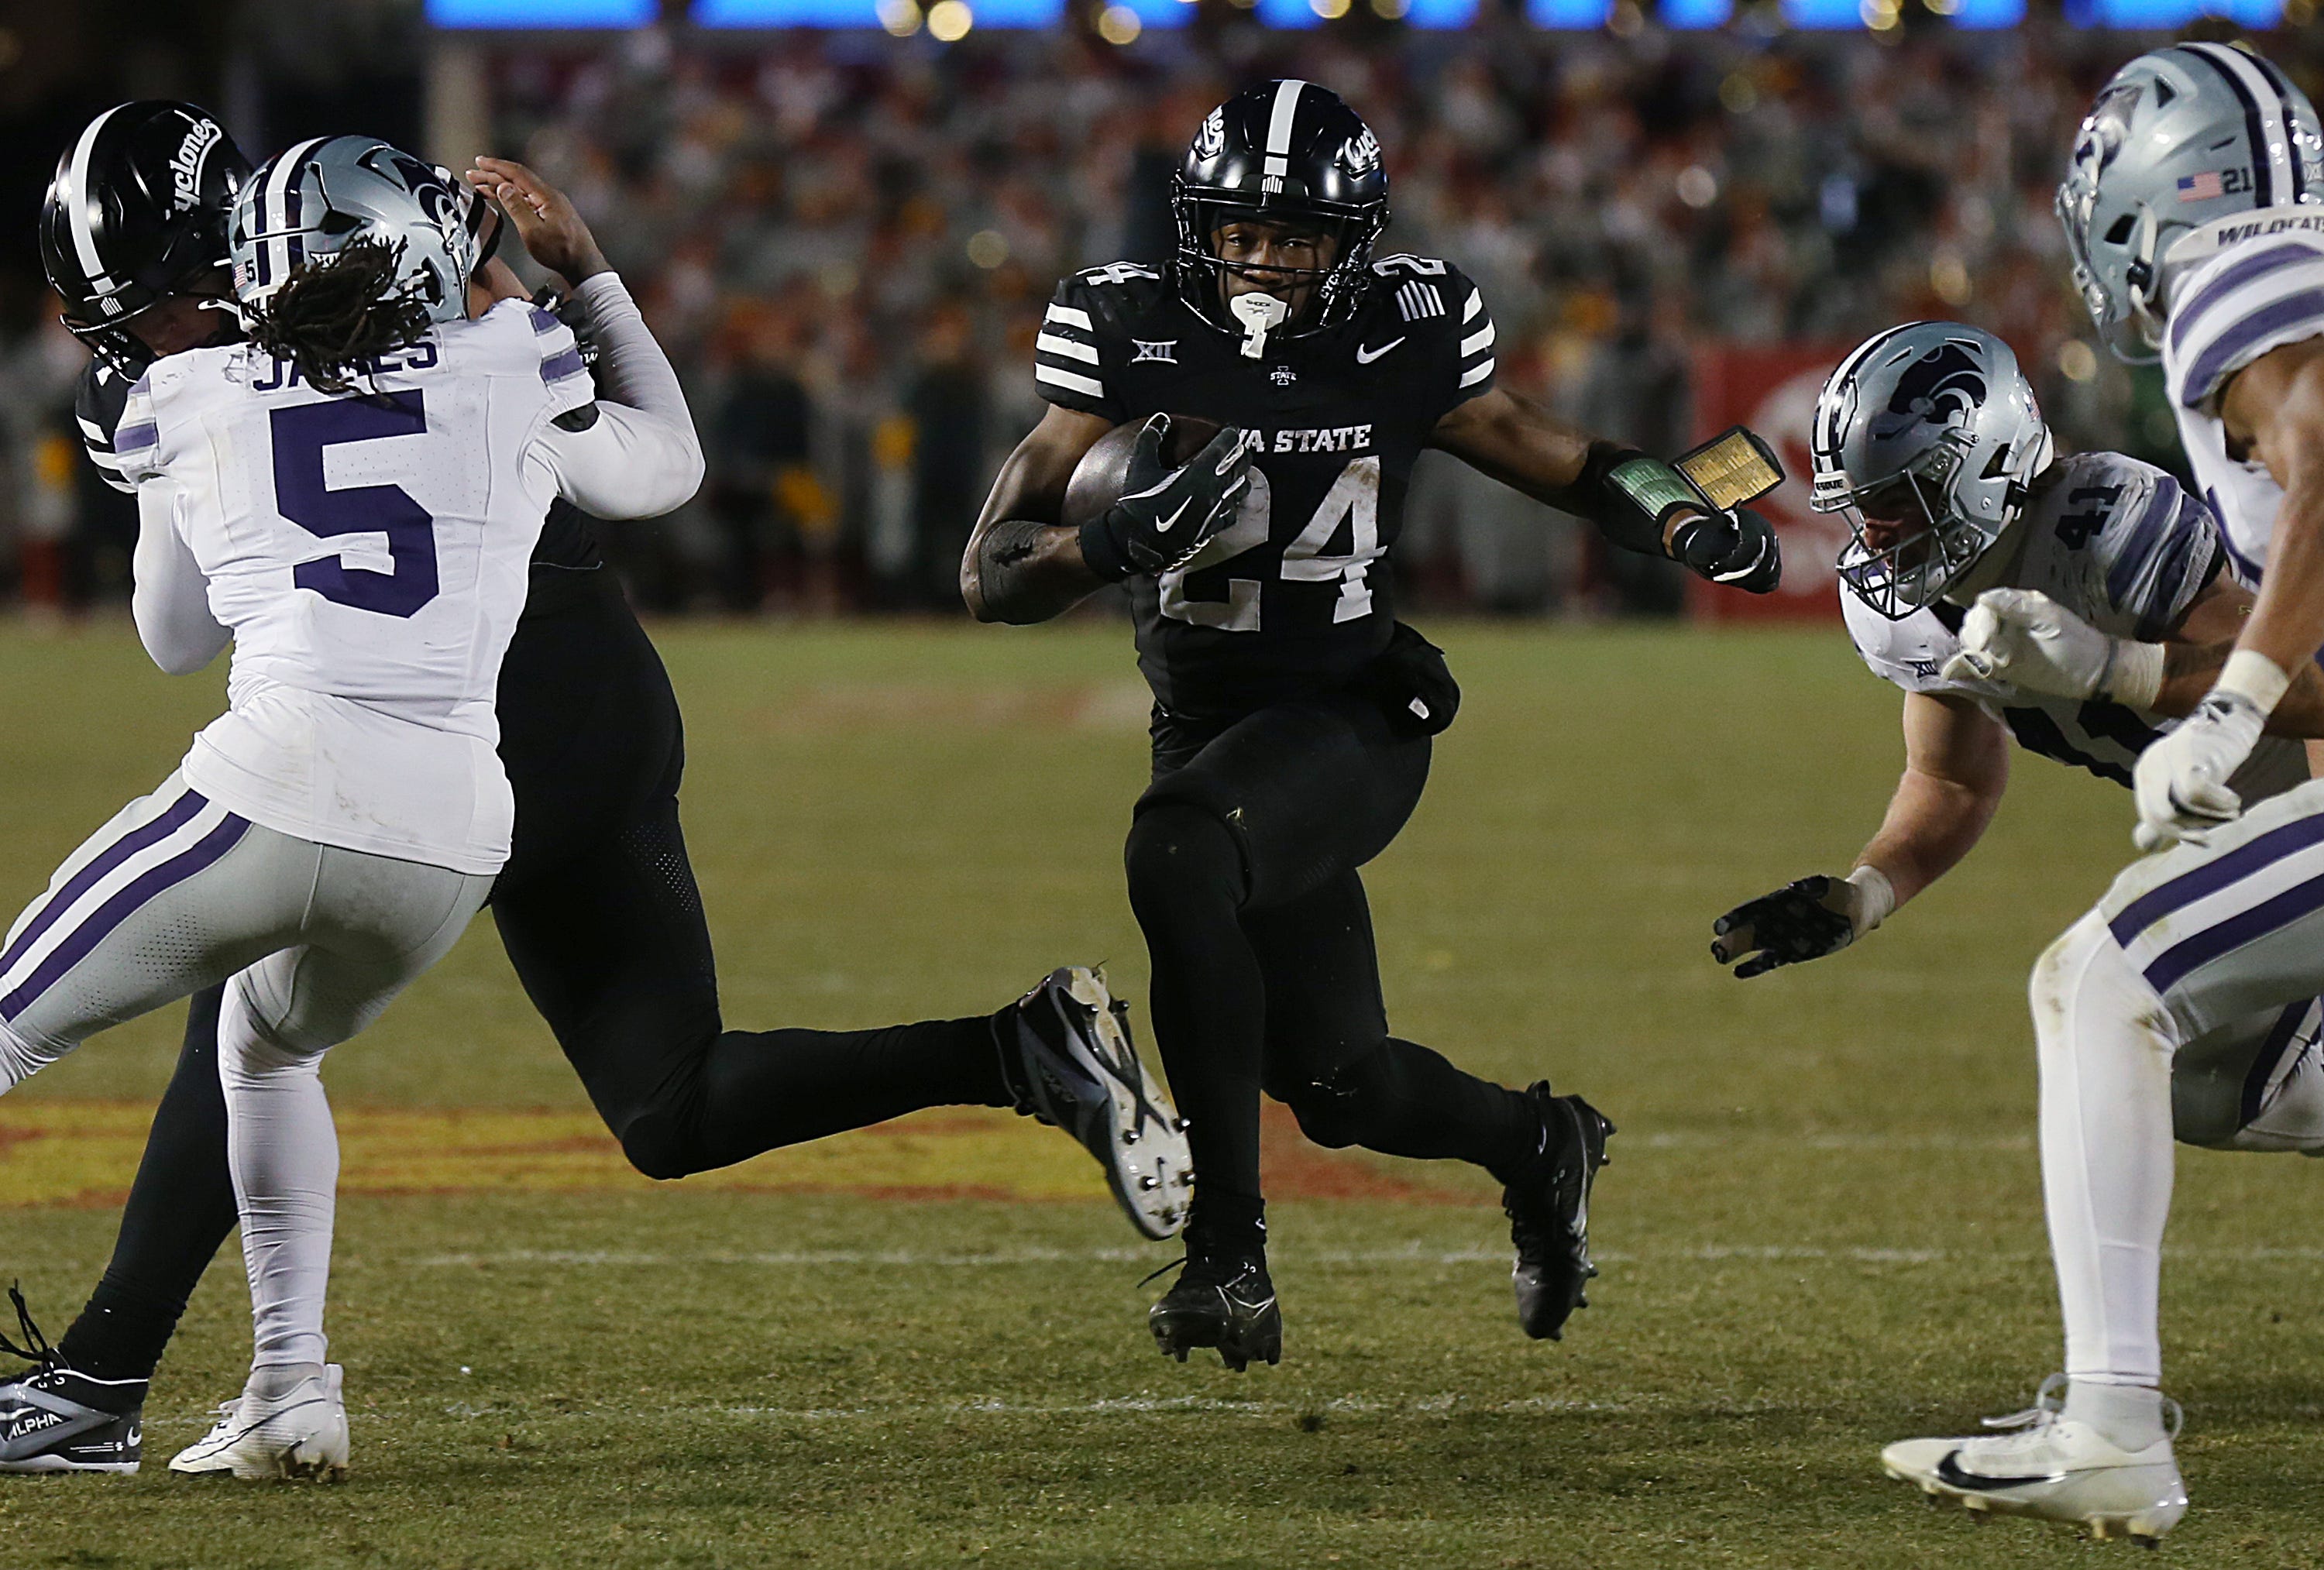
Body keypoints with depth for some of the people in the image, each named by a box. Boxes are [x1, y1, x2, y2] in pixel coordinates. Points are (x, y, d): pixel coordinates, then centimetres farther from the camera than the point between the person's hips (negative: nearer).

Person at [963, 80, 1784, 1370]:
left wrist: (1684, 520, -9)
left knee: (1177, 851, -36)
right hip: (1209, 727, 3)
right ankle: (1536, 1144, 50)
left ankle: (1229, 1251, -33)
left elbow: (1550, 457, 10)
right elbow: (992, 576, -12)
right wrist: (1117, 544, -32)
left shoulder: (1404, 336, -6)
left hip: (1356, 721, -3)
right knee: (1338, 1086, 14)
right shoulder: (1129, 334, -8)